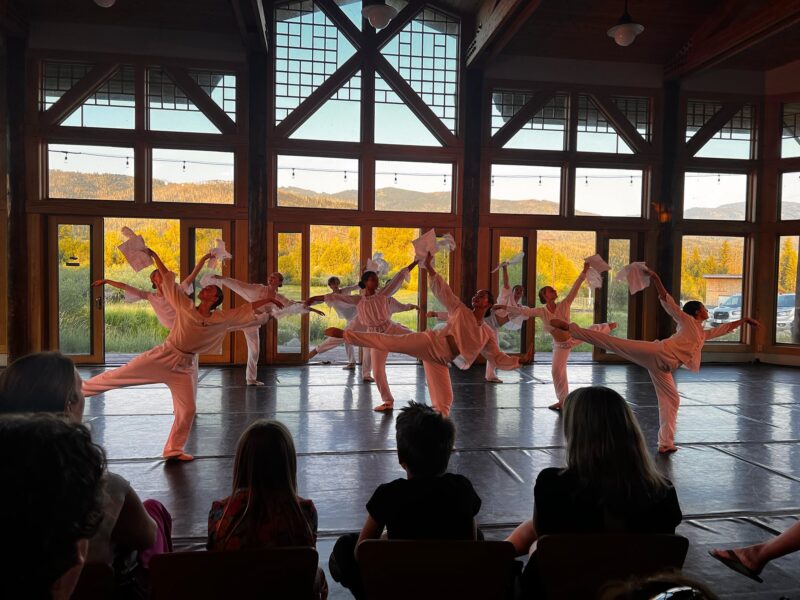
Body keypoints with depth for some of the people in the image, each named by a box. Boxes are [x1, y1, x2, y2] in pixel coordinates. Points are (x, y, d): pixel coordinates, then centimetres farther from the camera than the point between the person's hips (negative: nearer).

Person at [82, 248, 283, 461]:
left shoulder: (223, 319, -2)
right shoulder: (186, 306, -4)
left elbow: (248, 308, 1)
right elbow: (168, 278, -1)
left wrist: (269, 299, -4)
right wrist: (154, 256, -2)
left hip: (185, 366, 2)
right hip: (163, 356, -1)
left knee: (187, 409, 4)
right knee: (118, 375, 0)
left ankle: (173, 450, 21)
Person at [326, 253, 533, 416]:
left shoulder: (488, 334, 13)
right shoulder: (460, 311, 4)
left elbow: (498, 358, 13)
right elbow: (442, 290, -2)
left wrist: (521, 361, 2)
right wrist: (429, 268, -12)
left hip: (440, 360, 4)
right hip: (430, 343, -4)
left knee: (443, 401, 0)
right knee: (386, 342, -16)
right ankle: (343, 333, -11)